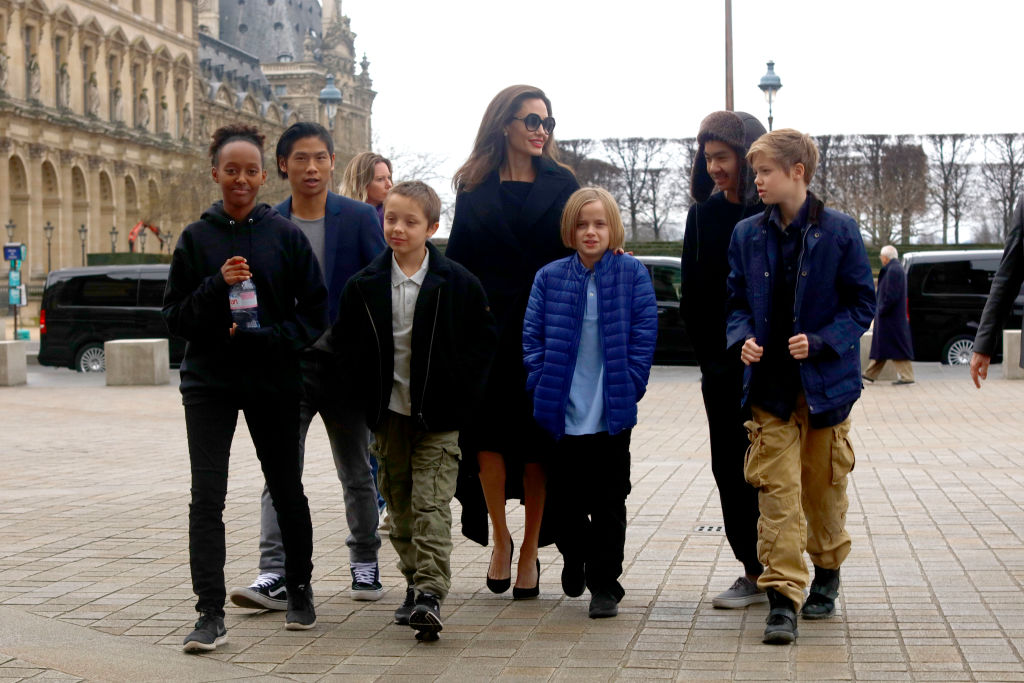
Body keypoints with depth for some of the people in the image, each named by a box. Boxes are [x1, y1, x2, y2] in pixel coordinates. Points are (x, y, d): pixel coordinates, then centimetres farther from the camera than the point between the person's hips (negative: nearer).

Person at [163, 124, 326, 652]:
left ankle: (300, 590, 31)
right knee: (206, 496, -9)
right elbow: (175, 317, 2)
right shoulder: (196, 238, 3)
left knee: (286, 489, 12)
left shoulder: (286, 235, 0)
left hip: (273, 383, 0)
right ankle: (211, 614, -8)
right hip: (208, 381, 0)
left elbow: (314, 312, 1)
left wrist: (267, 338, -14)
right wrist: (217, 286, -15)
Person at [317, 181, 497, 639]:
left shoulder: (457, 283, -4)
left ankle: (430, 594, -14)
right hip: (388, 412, 4)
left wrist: (459, 390, -4)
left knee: (431, 505, -10)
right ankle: (415, 584, 20)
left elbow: (483, 339, 3)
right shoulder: (364, 285, 3)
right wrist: (362, 392, 2)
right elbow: (343, 343, 11)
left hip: (437, 414, -4)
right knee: (400, 504, 10)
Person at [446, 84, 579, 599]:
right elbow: (457, 260, 6)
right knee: (489, 432, -6)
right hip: (488, 327, 0)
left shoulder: (562, 186, 7)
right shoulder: (474, 188, 8)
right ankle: (500, 538, 12)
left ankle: (530, 550, 12)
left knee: (537, 439, 2)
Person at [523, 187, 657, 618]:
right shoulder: (550, 277, 4)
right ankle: (576, 555, 38)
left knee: (608, 502, 2)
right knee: (564, 497, 11)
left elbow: (644, 334, -1)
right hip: (561, 409, 2)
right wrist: (541, 383, -5)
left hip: (612, 410, -2)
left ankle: (605, 583, 10)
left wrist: (629, 385, -9)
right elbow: (532, 336, 6)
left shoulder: (632, 274, 0)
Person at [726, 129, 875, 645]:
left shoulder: (838, 232, -5)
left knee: (823, 486, 11)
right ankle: (782, 598, -6)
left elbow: (862, 303, -2)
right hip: (770, 384, 2)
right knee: (777, 489, -6)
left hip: (824, 381, -2)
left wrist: (821, 341, -15)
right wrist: (744, 338, -7)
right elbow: (737, 302, 13)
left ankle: (827, 574, 34)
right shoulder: (746, 235, 5)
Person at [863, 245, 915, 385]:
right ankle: (870, 375, 22)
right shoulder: (896, 268, 14)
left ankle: (907, 377, -2)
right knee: (881, 346, 15)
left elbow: (891, 296, -24)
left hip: (890, 316, -11)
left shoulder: (894, 270, -19)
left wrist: (881, 310, -16)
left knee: (896, 346, -5)